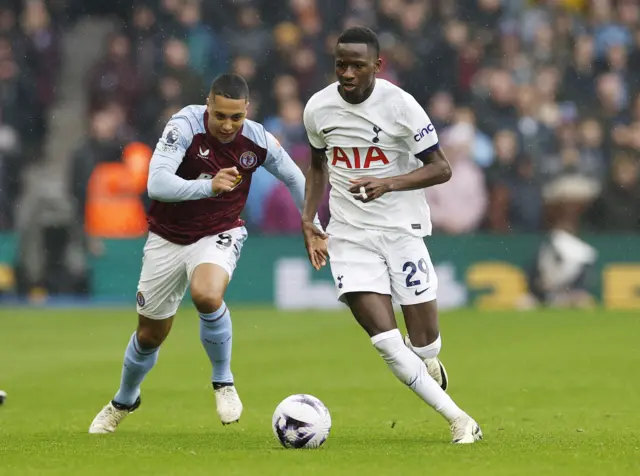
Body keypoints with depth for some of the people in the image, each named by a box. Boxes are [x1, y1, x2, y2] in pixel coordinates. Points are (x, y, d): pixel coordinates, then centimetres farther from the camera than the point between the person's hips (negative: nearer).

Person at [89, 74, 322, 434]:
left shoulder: (258, 141, -16)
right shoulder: (185, 126, -25)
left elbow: (294, 178, 5)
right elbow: (156, 184, -37)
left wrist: (314, 227, 10)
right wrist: (209, 187, -49)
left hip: (220, 235, 0)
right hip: (168, 238, 0)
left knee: (207, 296, -34)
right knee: (150, 335, 12)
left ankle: (223, 382, -11)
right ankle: (124, 402, 43)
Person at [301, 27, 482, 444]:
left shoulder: (399, 105, -13)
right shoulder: (318, 108, -1)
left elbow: (441, 169, -12)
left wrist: (387, 184, -27)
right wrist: (308, 219, 6)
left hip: (402, 229, -2)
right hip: (349, 234, 2)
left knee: (423, 343, -1)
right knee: (385, 341, -13)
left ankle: (428, 364, 40)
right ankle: (459, 420, -4)